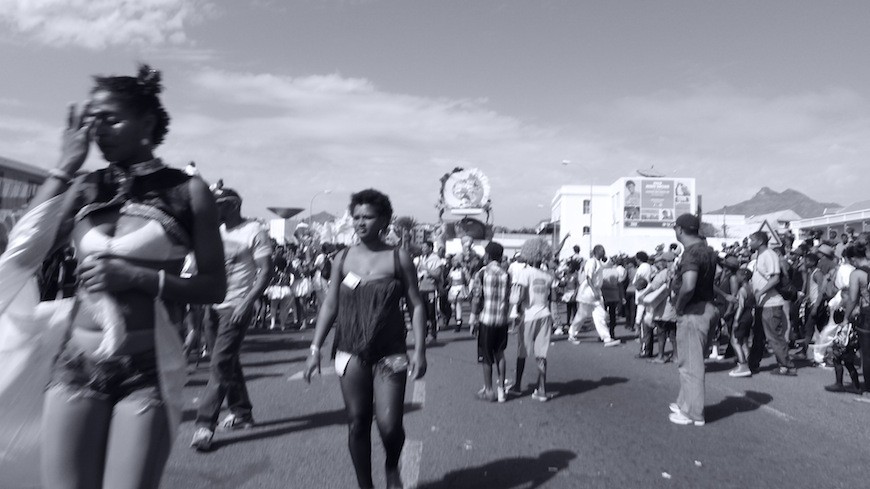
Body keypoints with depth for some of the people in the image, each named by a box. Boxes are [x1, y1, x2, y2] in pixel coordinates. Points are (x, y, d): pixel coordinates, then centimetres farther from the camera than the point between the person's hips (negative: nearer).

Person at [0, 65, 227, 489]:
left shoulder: (186, 190, -3)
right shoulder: (85, 188, 7)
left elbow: (215, 286, -3)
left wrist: (139, 278, -16)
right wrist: (64, 168, -4)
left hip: (148, 371, -3)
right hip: (76, 367, 3)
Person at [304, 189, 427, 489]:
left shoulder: (398, 258, -1)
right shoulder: (344, 258, 5)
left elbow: (416, 306, -1)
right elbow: (329, 306, 8)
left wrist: (420, 351, -8)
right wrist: (315, 349, 3)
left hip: (390, 354, -2)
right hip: (351, 352, 2)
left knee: (389, 425, -7)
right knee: (357, 424, 6)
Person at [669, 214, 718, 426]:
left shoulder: (691, 252, -20)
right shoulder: (706, 249, 11)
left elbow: (688, 286, -34)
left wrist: (679, 306, -17)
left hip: (693, 312, -10)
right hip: (706, 307, 10)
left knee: (690, 363, 0)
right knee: (689, 361, 20)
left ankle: (693, 413, 10)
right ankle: (685, 403, 32)